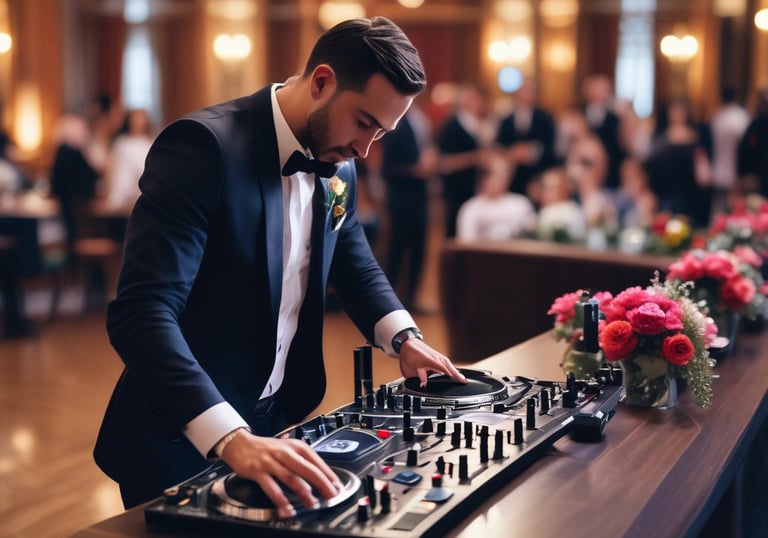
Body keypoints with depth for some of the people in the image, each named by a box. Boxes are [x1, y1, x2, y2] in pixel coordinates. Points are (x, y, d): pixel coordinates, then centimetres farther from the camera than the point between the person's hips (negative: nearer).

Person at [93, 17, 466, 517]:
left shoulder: (336, 165, 0)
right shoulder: (205, 144, -24)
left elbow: (353, 260, 17)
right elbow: (142, 313, -33)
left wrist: (404, 336, -1)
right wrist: (232, 438, -43)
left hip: (278, 422, 7)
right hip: (183, 439, -7)